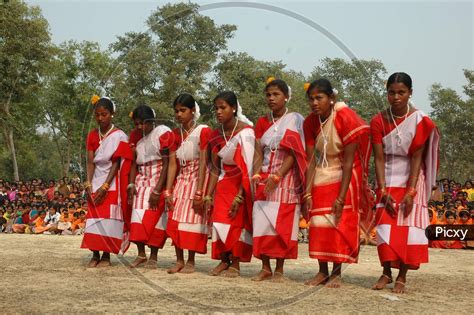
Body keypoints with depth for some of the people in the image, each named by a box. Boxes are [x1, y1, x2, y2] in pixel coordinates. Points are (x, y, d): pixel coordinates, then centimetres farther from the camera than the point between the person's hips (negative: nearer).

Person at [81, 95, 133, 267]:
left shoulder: (119, 136, -6)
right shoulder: (92, 135, 8)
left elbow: (116, 163, -11)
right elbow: (90, 162, 1)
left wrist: (105, 187, -18)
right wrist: (89, 185, -12)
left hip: (112, 182, -4)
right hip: (96, 182, 4)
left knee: (108, 219, -7)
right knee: (93, 218, 0)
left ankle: (106, 256, 0)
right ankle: (95, 255, 7)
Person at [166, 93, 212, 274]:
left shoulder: (203, 131, -11)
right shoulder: (176, 134, 8)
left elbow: (203, 163, -15)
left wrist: (199, 193, -19)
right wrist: (168, 191, -3)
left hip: (198, 180, -5)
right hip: (181, 180, 6)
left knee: (192, 220, -5)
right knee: (175, 221, 0)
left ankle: (191, 262, 5)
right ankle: (179, 260, 9)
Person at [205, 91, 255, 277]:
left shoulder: (244, 132, -18)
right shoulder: (216, 135, 1)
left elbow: (248, 168, -21)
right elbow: (215, 168, 5)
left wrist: (240, 196, -24)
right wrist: (209, 194, 1)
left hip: (240, 184, -5)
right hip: (223, 184, 5)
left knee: (237, 222, -4)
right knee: (220, 220, 0)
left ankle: (235, 264, 6)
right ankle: (224, 261, 10)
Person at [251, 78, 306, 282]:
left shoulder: (295, 119, -1)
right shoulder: (262, 123, 13)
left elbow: (293, 153, -9)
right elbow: (258, 154, 8)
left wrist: (276, 177, -18)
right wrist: (256, 177, -8)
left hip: (286, 178, -4)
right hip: (264, 179, 4)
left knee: (282, 223, -5)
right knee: (261, 222, -1)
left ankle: (279, 269, 2)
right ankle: (265, 267, 7)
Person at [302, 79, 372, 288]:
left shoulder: (345, 118, -22)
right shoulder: (310, 122, -7)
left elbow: (348, 162, -22)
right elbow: (310, 161, -6)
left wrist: (341, 198, -24)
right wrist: (307, 194, -12)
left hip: (345, 177, -5)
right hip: (322, 175, 5)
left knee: (341, 222, -7)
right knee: (319, 223, 1)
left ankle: (337, 273, 2)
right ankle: (322, 272, 10)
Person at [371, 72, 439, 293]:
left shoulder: (420, 121, -10)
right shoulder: (379, 121, -6)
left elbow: (417, 158, -13)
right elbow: (379, 158, -8)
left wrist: (410, 192, -19)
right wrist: (383, 191, -16)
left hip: (411, 179, -1)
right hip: (388, 179, 1)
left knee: (409, 225, -5)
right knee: (386, 224, -5)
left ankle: (402, 276, 1)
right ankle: (386, 272, 4)